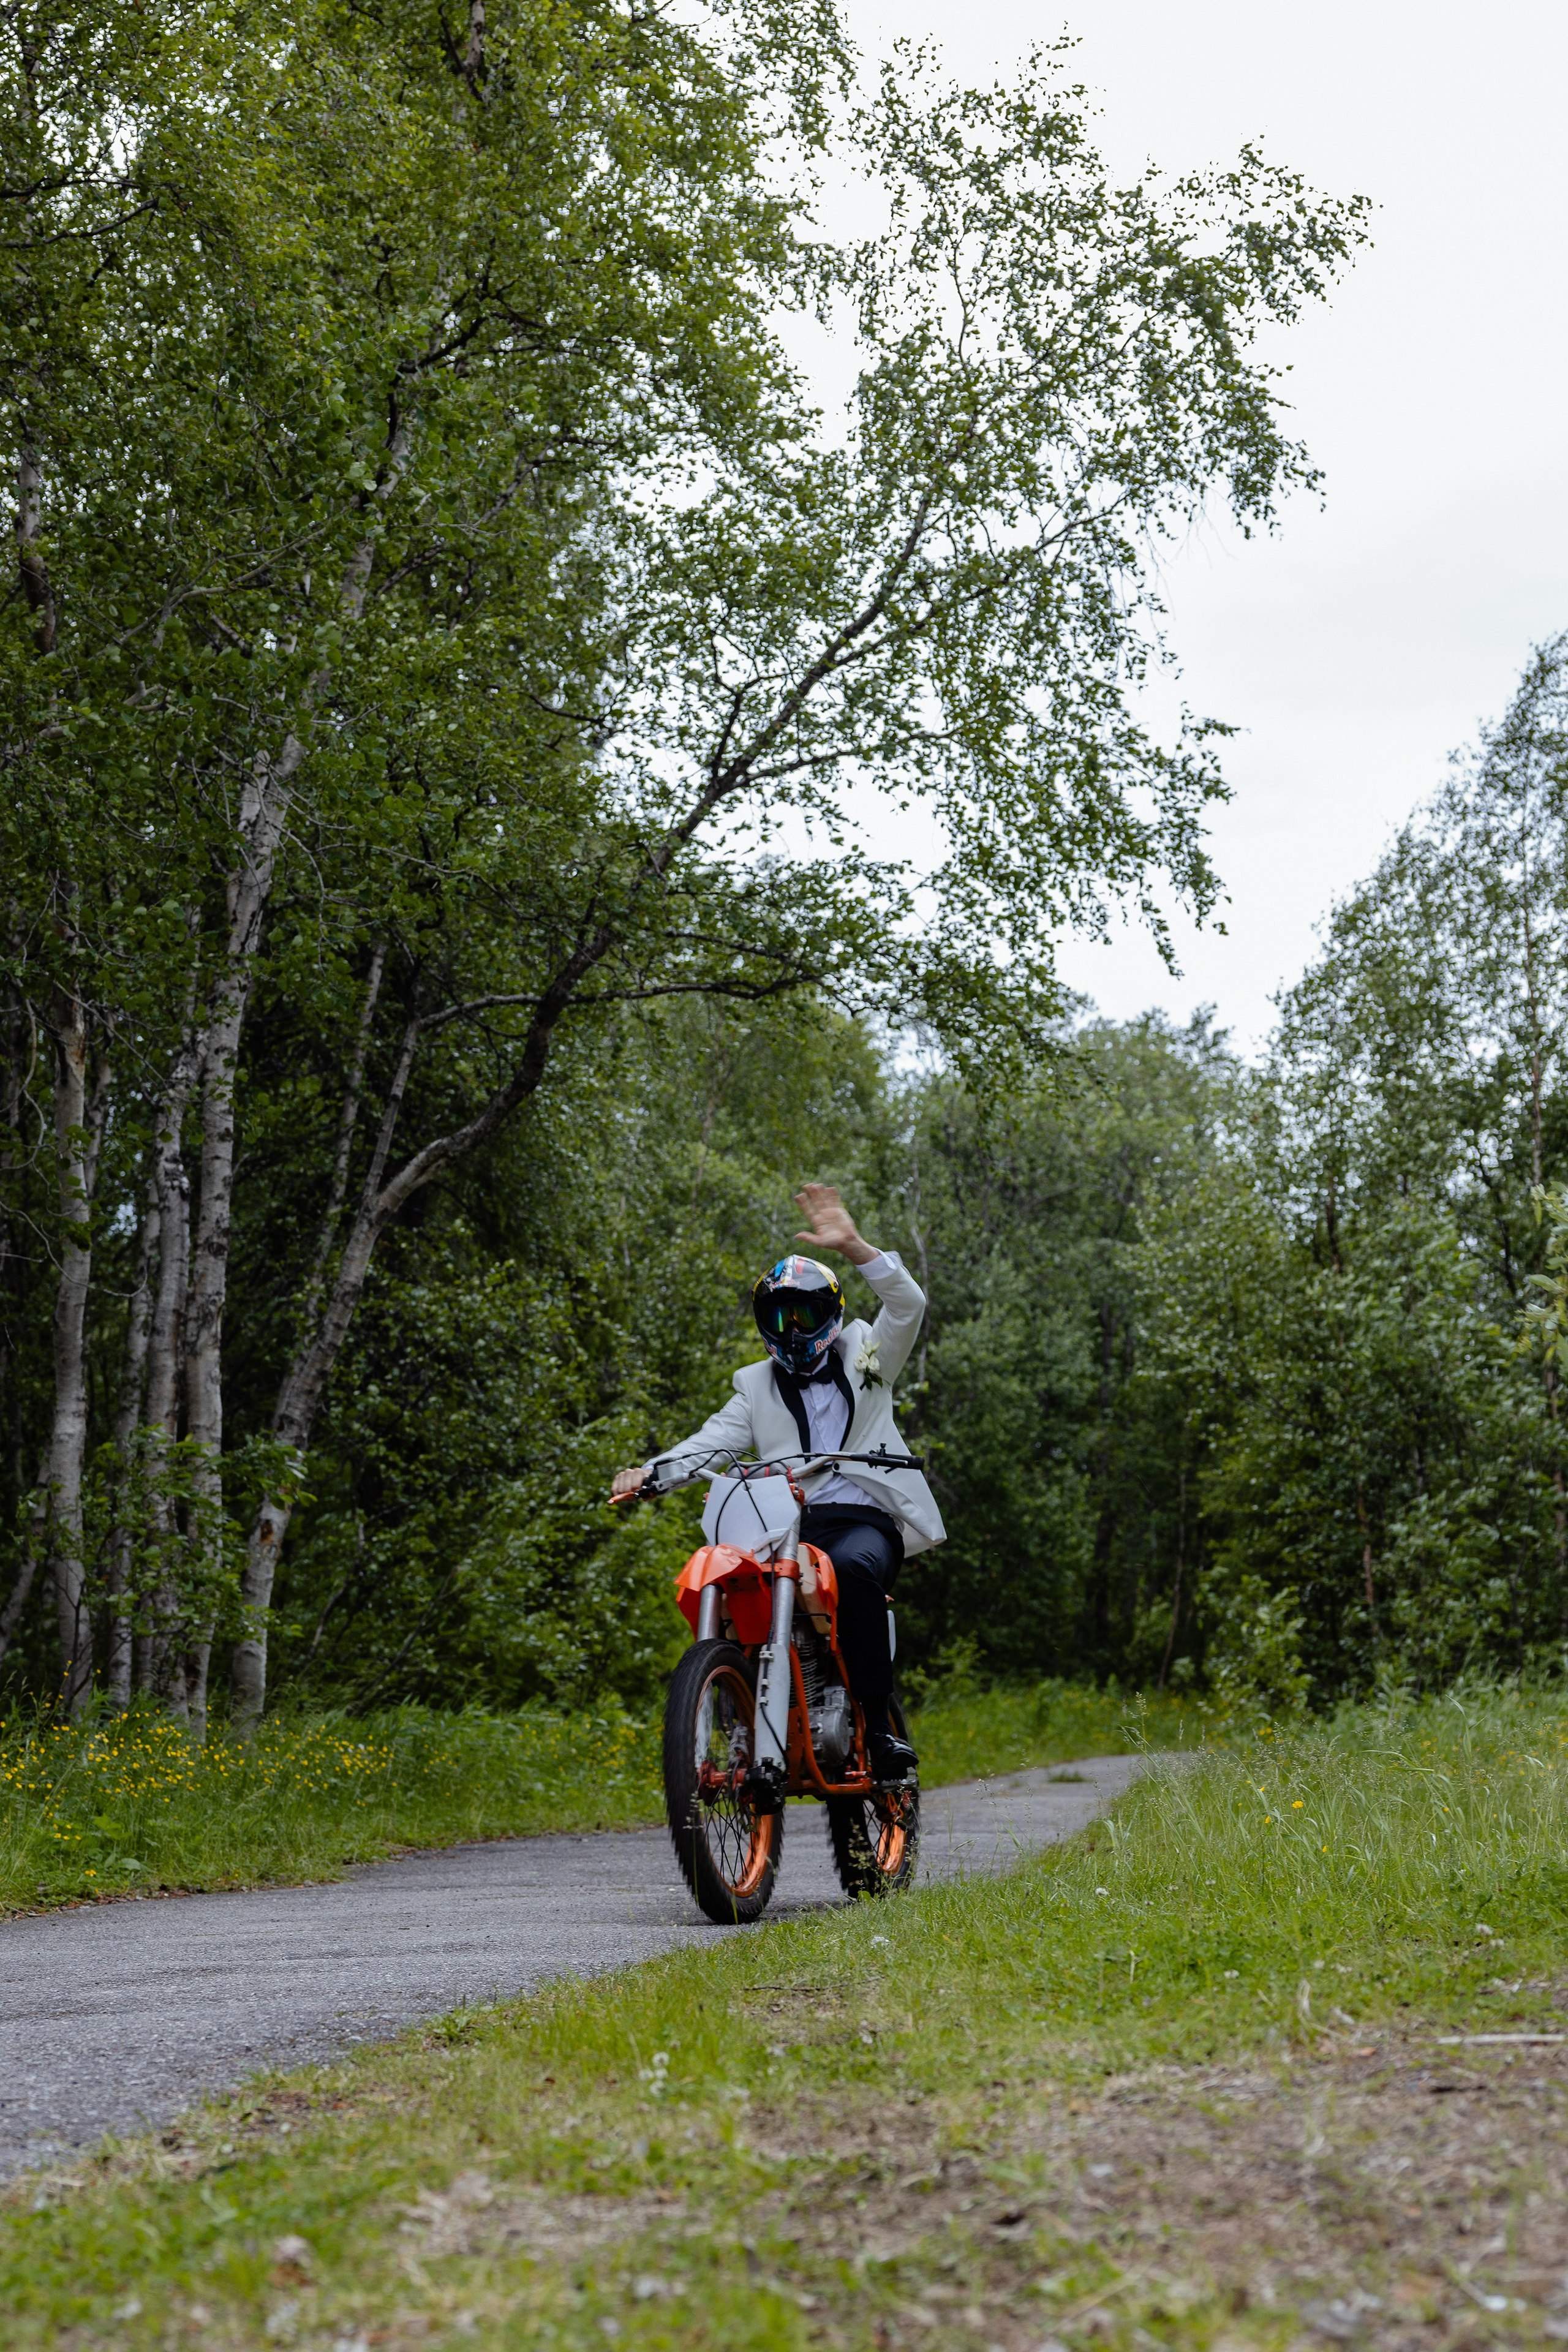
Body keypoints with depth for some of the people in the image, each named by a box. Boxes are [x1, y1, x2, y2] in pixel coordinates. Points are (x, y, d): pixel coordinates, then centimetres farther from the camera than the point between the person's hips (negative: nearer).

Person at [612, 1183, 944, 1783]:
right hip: (788, 1527, 3)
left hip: (865, 1518, -3)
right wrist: (651, 1472, -11)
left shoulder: (864, 1356, 17)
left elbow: (907, 1303, -1)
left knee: (854, 1569, -37)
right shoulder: (757, 1386, 24)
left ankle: (878, 1723, -30)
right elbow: (713, 1441, 10)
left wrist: (852, 1247, -16)